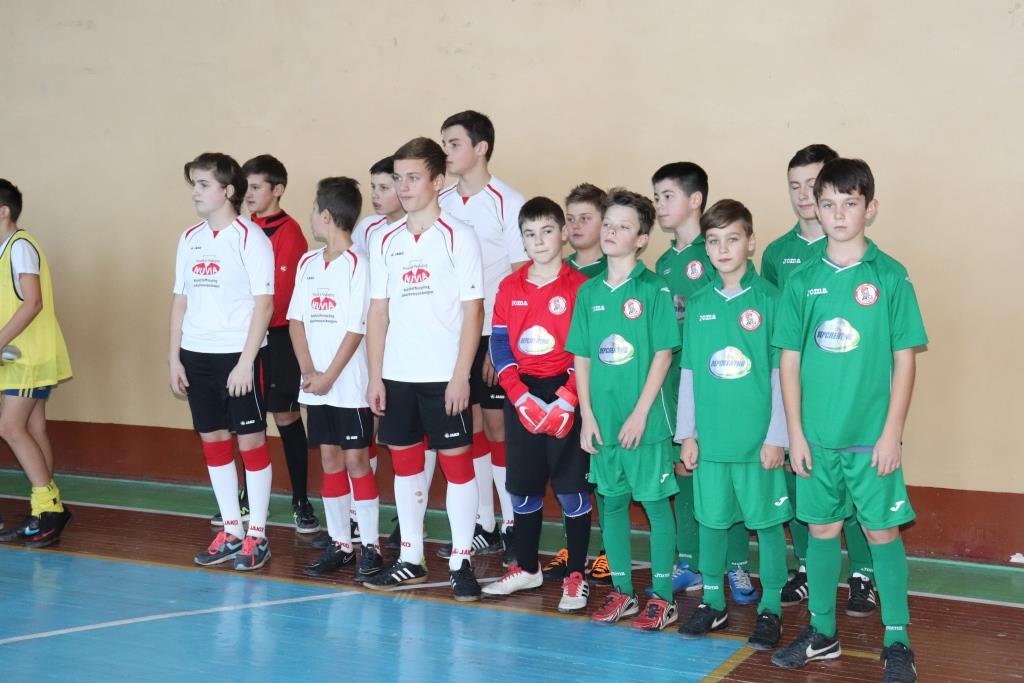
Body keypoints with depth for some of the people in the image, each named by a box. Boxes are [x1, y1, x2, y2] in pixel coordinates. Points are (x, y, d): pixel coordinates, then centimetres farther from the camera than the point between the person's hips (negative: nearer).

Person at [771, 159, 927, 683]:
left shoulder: (889, 276, -4)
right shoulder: (802, 281, 2)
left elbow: (904, 358, -4)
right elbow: (789, 361, 5)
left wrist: (892, 433, -8)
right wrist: (795, 432, 0)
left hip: (872, 437, -2)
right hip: (816, 437, 3)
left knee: (882, 531, 5)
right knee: (821, 530, 12)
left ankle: (897, 641, 17)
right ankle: (822, 632, 26)